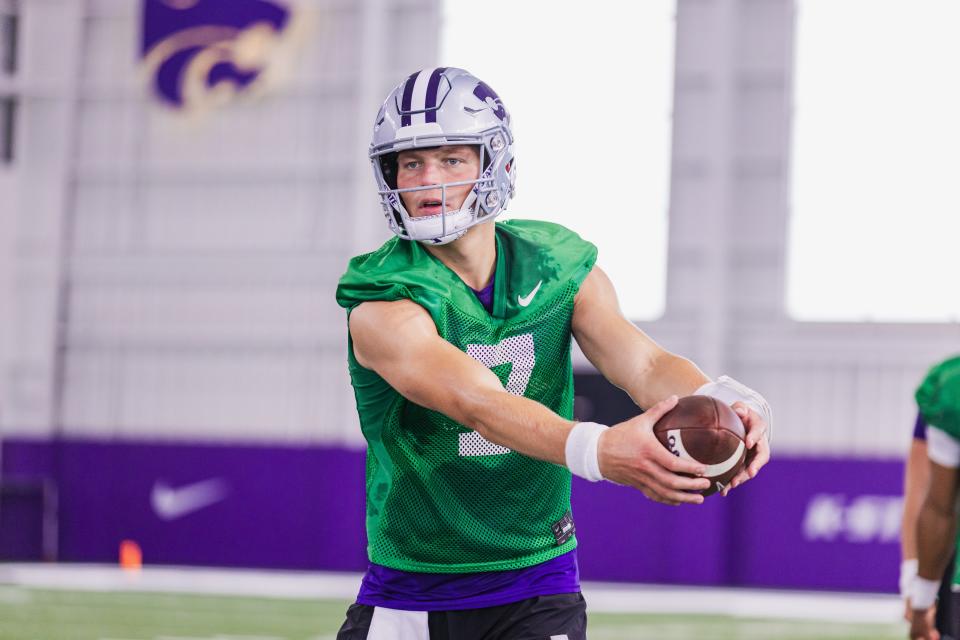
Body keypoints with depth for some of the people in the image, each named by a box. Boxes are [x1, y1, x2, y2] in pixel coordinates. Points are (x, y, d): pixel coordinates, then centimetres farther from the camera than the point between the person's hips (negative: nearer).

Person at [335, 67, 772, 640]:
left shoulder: (559, 271, 0)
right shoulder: (383, 304, -16)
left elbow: (641, 362, -16)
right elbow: (479, 404, -31)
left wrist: (723, 404, -39)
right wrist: (597, 450, -49)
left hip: (534, 589, 2)